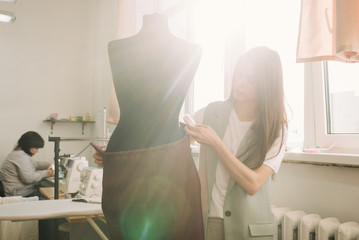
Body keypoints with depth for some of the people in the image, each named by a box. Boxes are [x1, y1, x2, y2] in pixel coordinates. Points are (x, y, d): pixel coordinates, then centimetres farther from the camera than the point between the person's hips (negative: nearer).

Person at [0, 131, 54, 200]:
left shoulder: (19, 153, 15)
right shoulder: (21, 156, -19)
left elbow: (34, 163, 29)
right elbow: (29, 178, -24)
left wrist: (49, 165, 14)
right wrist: (45, 173, -12)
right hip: (20, 195, -11)